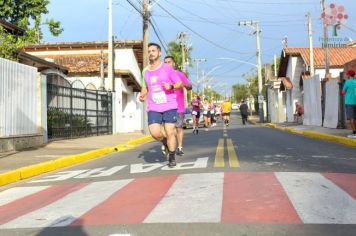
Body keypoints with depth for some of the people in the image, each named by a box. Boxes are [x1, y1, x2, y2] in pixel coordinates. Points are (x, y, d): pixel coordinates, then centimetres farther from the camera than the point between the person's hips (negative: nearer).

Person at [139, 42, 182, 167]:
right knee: (154, 133, -13)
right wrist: (142, 95, 3)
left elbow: (180, 83, 0)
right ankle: (165, 143, 20)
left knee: (170, 133, -4)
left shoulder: (167, 68, -1)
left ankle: (172, 158, 15)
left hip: (169, 106, -3)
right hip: (153, 108, 3)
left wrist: (171, 86, -20)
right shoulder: (145, 71, 11)